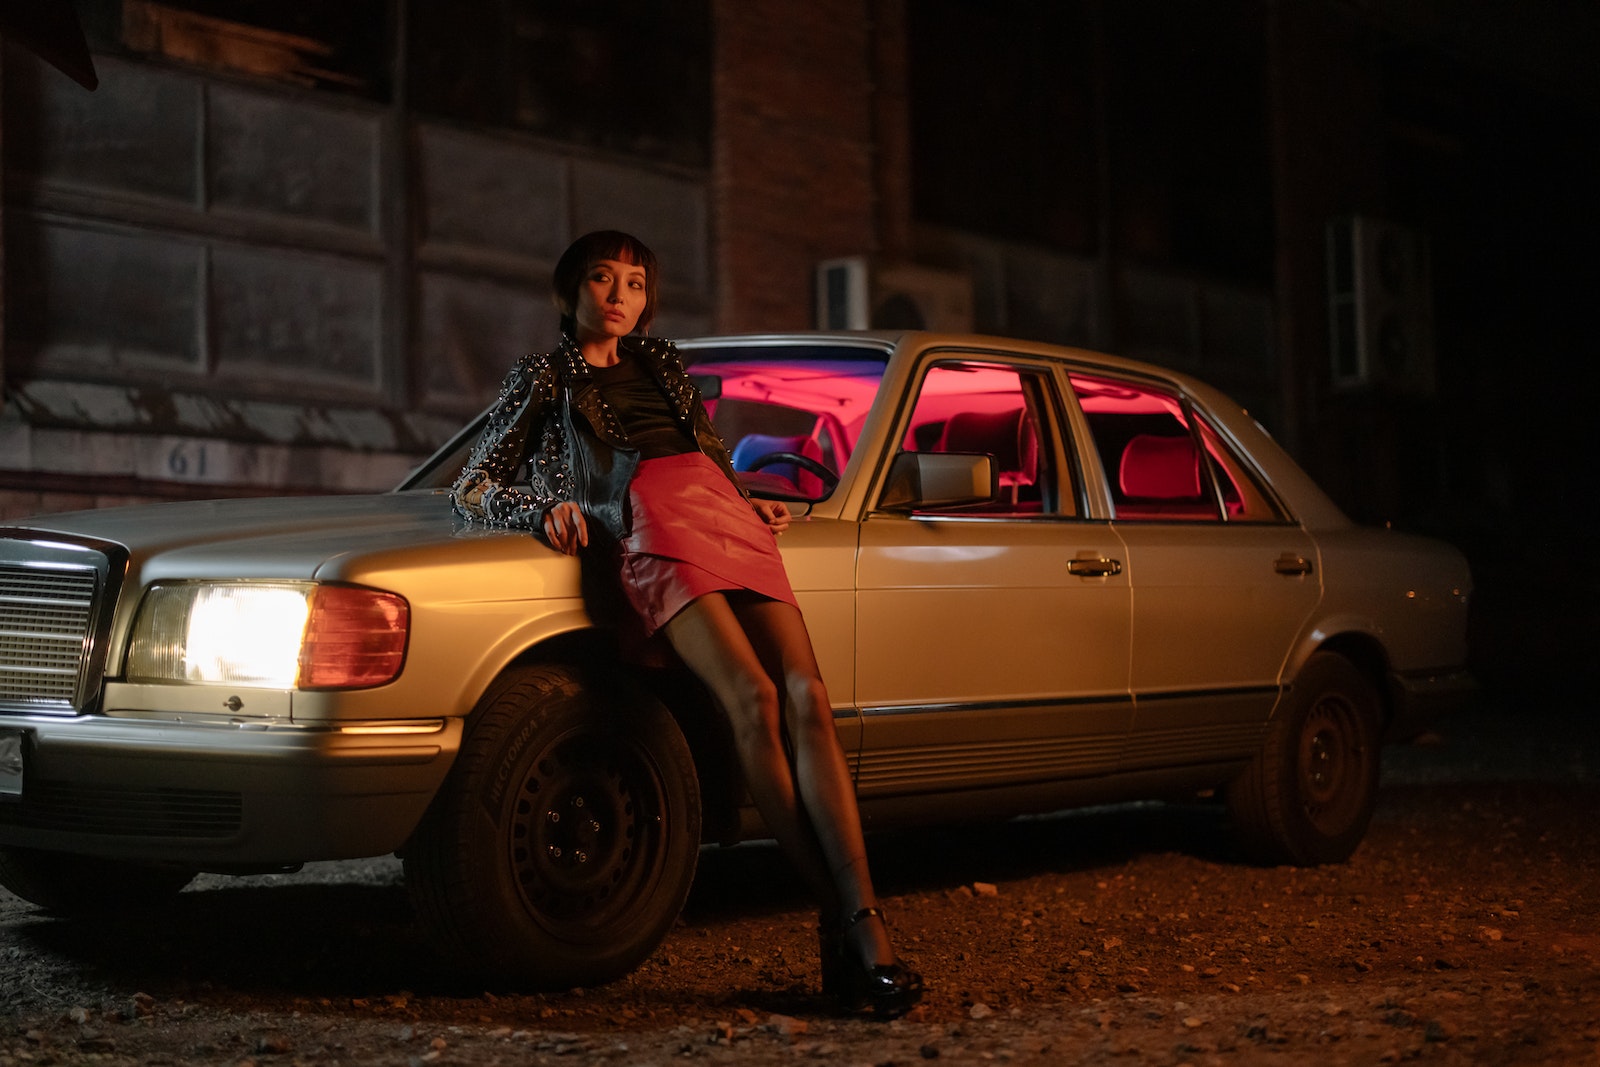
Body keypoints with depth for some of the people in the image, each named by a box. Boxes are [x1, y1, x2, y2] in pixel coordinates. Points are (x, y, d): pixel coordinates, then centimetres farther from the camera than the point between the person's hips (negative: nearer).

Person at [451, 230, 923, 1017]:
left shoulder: (660, 362, 33)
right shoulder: (541, 380, 21)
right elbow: (471, 488, 17)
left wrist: (750, 501, 22)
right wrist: (547, 507, -4)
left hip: (728, 519, 5)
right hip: (647, 531, -4)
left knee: (807, 699, -20)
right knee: (753, 700, -28)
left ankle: (866, 931, -30)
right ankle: (839, 928, -28)